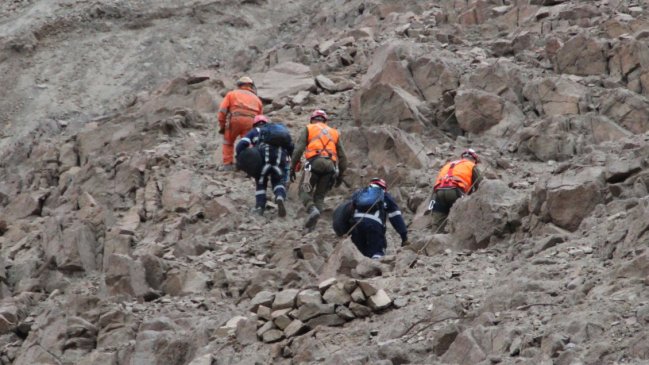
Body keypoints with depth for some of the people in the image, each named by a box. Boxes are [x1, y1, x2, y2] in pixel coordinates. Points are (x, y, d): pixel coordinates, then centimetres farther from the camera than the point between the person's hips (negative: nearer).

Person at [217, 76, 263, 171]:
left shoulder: (232, 94, 24)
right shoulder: (256, 99, 29)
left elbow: (222, 110, 10)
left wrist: (222, 126, 15)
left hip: (235, 119, -1)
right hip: (251, 121, 1)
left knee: (228, 141, 18)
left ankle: (228, 164, 12)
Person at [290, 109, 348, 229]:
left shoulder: (308, 129, 17)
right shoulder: (334, 133, 27)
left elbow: (298, 149, 3)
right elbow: (342, 157, 24)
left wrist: (293, 167, 4)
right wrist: (340, 175, 29)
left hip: (314, 162, -3)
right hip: (330, 165, 3)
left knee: (305, 190, 3)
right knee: (320, 195, 9)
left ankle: (312, 209, -27)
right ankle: (312, 224, -7)